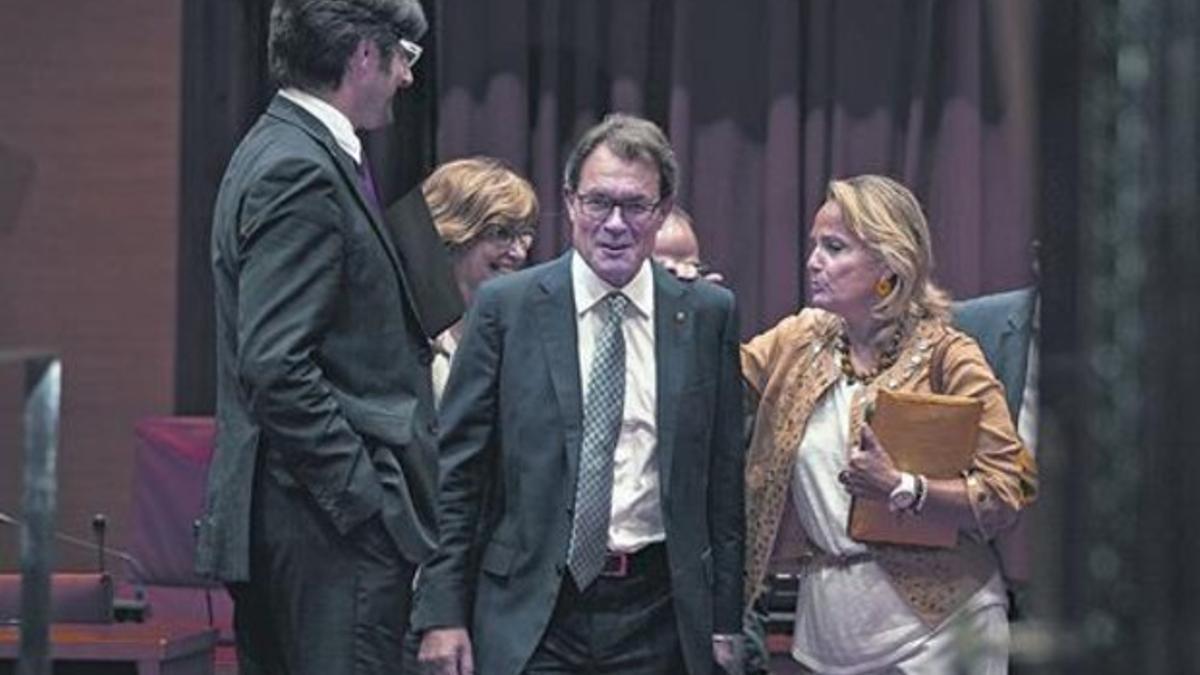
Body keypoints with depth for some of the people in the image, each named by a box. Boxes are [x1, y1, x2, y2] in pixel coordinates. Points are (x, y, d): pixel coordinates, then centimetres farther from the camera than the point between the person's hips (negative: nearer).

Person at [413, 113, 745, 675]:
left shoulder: (708, 314, 6)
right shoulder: (504, 307, 1)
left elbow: (724, 476, 8)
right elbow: (454, 472, 1)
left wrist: (725, 619, 6)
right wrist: (442, 612, -5)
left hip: (657, 613, 2)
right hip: (531, 611, -2)